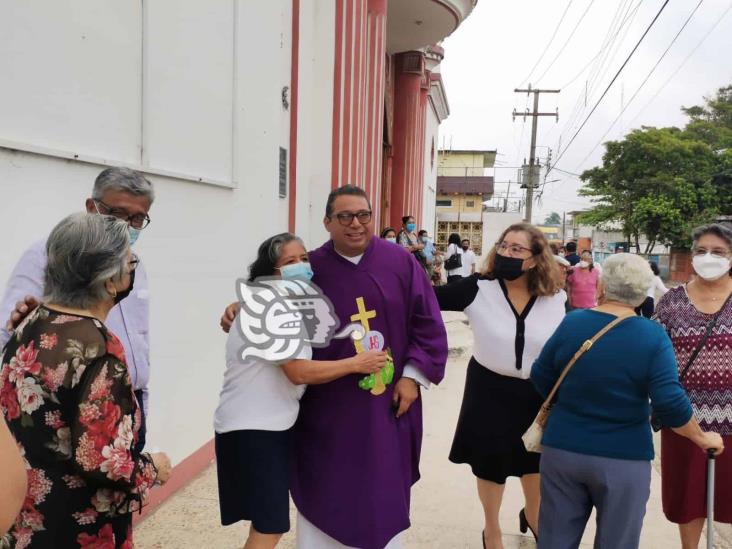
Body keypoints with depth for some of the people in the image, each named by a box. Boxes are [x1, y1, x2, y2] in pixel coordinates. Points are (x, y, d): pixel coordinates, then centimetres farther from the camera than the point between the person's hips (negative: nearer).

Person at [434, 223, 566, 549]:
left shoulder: (557, 299, -12)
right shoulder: (478, 289, -17)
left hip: (538, 393, 2)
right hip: (489, 389, -1)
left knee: (535, 460, 22)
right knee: (490, 462, 14)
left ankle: (532, 514, 55)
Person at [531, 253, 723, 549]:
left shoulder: (571, 322, -7)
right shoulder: (653, 336, -13)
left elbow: (540, 379, 2)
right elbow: (670, 403, -17)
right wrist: (703, 439, 1)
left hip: (562, 449, 2)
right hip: (624, 458, -1)